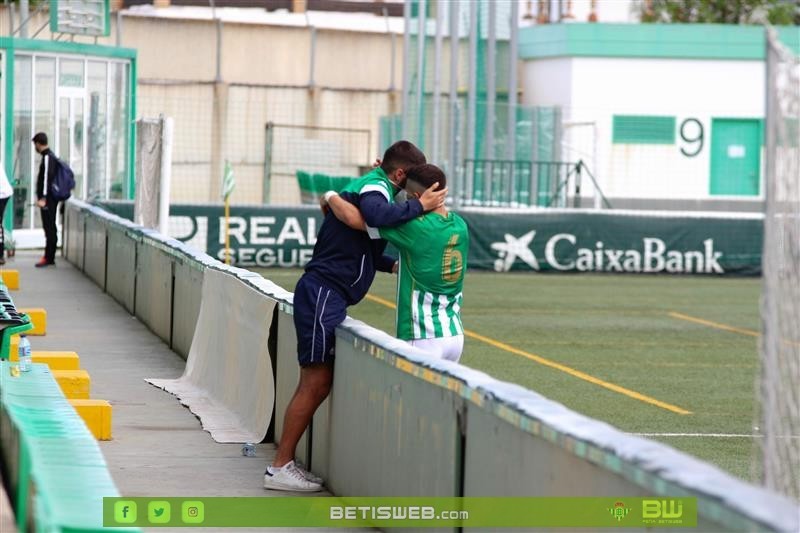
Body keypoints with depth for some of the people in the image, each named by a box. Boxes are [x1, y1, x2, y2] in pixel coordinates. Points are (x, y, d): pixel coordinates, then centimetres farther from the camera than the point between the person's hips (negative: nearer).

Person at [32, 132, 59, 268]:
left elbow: (47, 178, -21)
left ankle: (49, 258, -8)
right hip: (50, 199, 10)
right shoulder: (50, 156, 16)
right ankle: (49, 257, 16)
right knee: (50, 228, 12)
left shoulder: (48, 157, -14)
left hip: (48, 200, -10)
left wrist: (43, 198, -23)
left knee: (49, 228, -8)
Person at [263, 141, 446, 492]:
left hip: (326, 296, 10)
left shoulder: (367, 185, 21)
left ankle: (284, 463, 11)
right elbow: (377, 216, -36)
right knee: (315, 383, -8)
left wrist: (392, 265, 22)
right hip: (323, 294, -10)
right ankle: (280, 468, -5)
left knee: (317, 384, 10)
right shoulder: (375, 188, -10)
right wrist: (419, 205, -25)